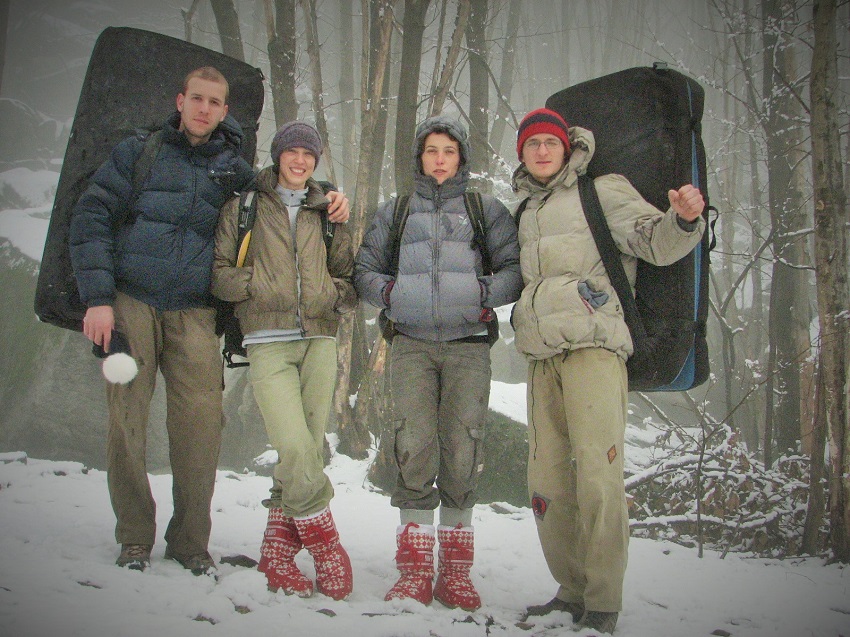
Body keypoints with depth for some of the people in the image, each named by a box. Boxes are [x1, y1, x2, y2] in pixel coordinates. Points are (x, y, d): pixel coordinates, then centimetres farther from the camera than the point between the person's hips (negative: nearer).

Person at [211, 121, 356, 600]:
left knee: (310, 451, -2)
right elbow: (218, 270, 6)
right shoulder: (244, 206, 11)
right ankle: (325, 548, -1)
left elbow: (349, 278, 20)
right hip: (268, 342, -3)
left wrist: (335, 292, -1)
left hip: (319, 340, 3)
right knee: (297, 450, -17)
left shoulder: (327, 214, 18)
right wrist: (258, 285, -10)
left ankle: (277, 556, 10)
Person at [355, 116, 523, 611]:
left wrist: (487, 293, -10)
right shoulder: (396, 212, 19)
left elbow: (516, 268, 8)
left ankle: (456, 570, 4)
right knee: (414, 448, -12)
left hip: (468, 343, -1)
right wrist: (389, 291, 0)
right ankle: (416, 570, -4)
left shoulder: (487, 210, 14)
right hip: (412, 343, 1)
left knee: (462, 451, -7)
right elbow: (365, 269, 20)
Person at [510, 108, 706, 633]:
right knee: (548, 482, 5)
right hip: (542, 356, 7)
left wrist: (684, 218, -27)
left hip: (593, 347, -6)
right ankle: (572, 591, 15)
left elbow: (654, 242, -8)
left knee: (598, 477, -14)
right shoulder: (528, 212, 24)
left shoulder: (602, 191, 5)